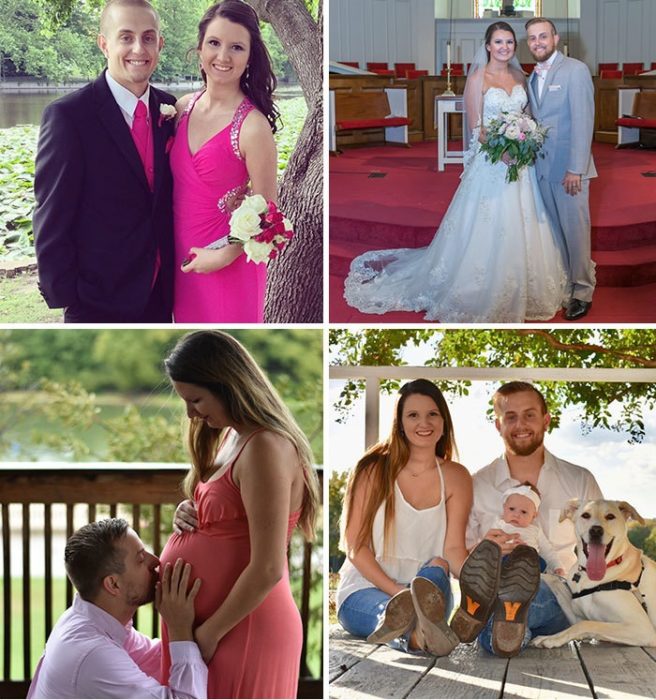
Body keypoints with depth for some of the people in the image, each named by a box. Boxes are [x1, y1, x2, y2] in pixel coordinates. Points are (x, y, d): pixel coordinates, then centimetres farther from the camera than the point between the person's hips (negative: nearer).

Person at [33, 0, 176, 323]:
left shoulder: (167, 108, 5)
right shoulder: (68, 115, -13)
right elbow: (51, 220, -12)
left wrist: (174, 274, 6)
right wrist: (63, 294, -13)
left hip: (158, 296, 6)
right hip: (98, 303, -6)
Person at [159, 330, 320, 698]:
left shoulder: (264, 448, -20)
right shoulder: (232, 435, 10)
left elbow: (268, 570, -23)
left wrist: (210, 633, -16)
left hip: (240, 629, -9)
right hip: (207, 621, 9)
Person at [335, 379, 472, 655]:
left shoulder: (455, 477, 9)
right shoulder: (374, 471, 1)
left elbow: (453, 549, 0)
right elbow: (355, 545, -3)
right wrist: (395, 590, -18)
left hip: (426, 589, 3)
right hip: (364, 588, -2)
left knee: (436, 569, -34)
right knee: (389, 608, -39)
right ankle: (420, 634, -76)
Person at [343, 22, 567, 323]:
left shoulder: (519, 76, 9)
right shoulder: (478, 79, -8)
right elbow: (476, 129, -9)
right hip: (490, 162, -5)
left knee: (519, 229, 10)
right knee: (488, 230, -1)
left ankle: (521, 292, 22)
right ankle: (485, 297, 10)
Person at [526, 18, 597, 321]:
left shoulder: (576, 70, -10)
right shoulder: (534, 77, 13)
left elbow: (583, 122, -15)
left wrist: (575, 169, -20)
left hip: (569, 167, -7)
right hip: (542, 167, 7)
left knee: (576, 229, -1)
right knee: (555, 230, 12)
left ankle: (582, 291, 9)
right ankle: (562, 285, 22)